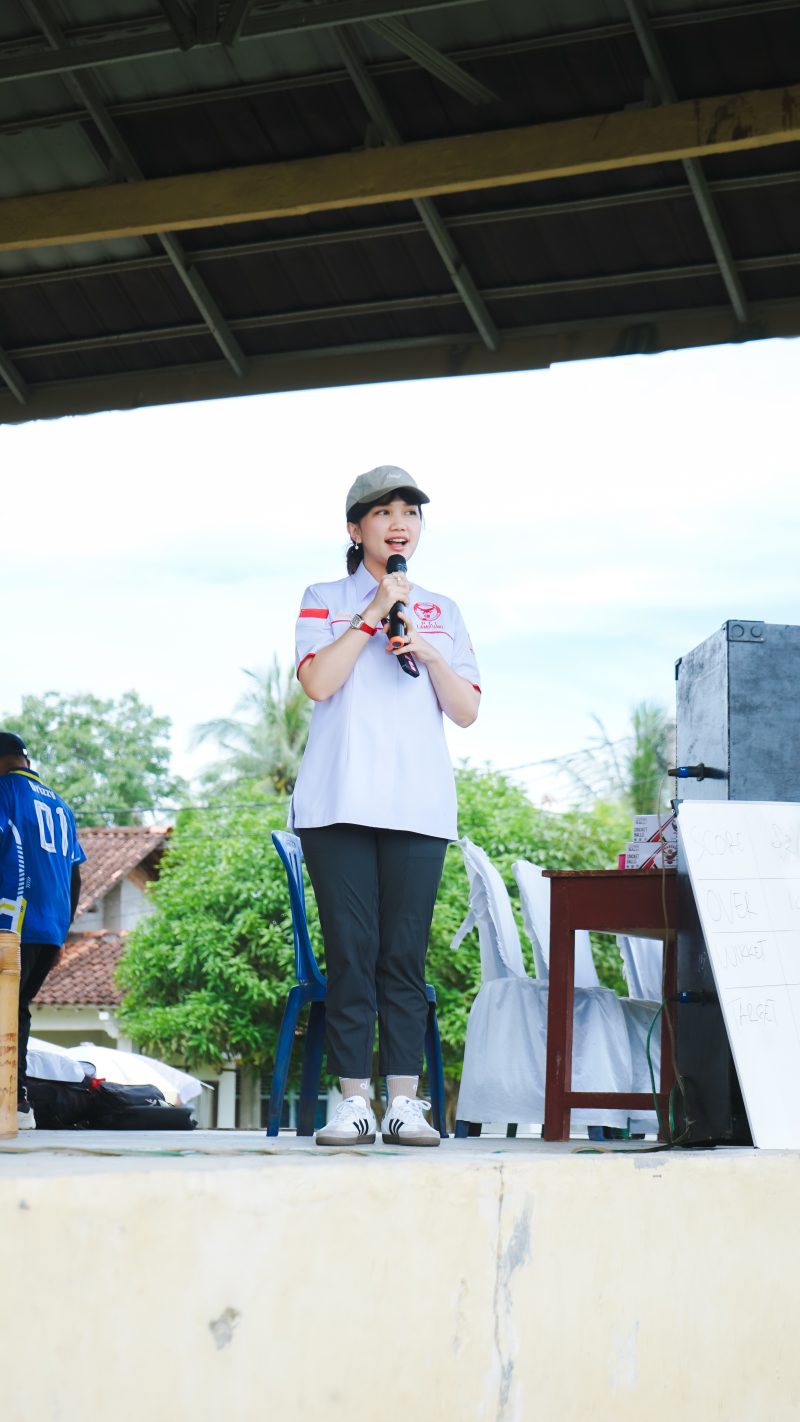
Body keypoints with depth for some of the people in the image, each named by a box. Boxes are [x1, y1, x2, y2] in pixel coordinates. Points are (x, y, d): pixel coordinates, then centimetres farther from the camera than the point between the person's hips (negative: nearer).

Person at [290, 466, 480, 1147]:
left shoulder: (444, 613, 19)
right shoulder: (326, 600, 12)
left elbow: (467, 711, 11)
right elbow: (318, 682, -5)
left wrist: (428, 652, -4)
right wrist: (373, 614, -6)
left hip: (419, 806, 2)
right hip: (340, 803, -2)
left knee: (405, 953, -3)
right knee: (351, 951, -5)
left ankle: (405, 1102, -3)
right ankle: (354, 1102, -3)